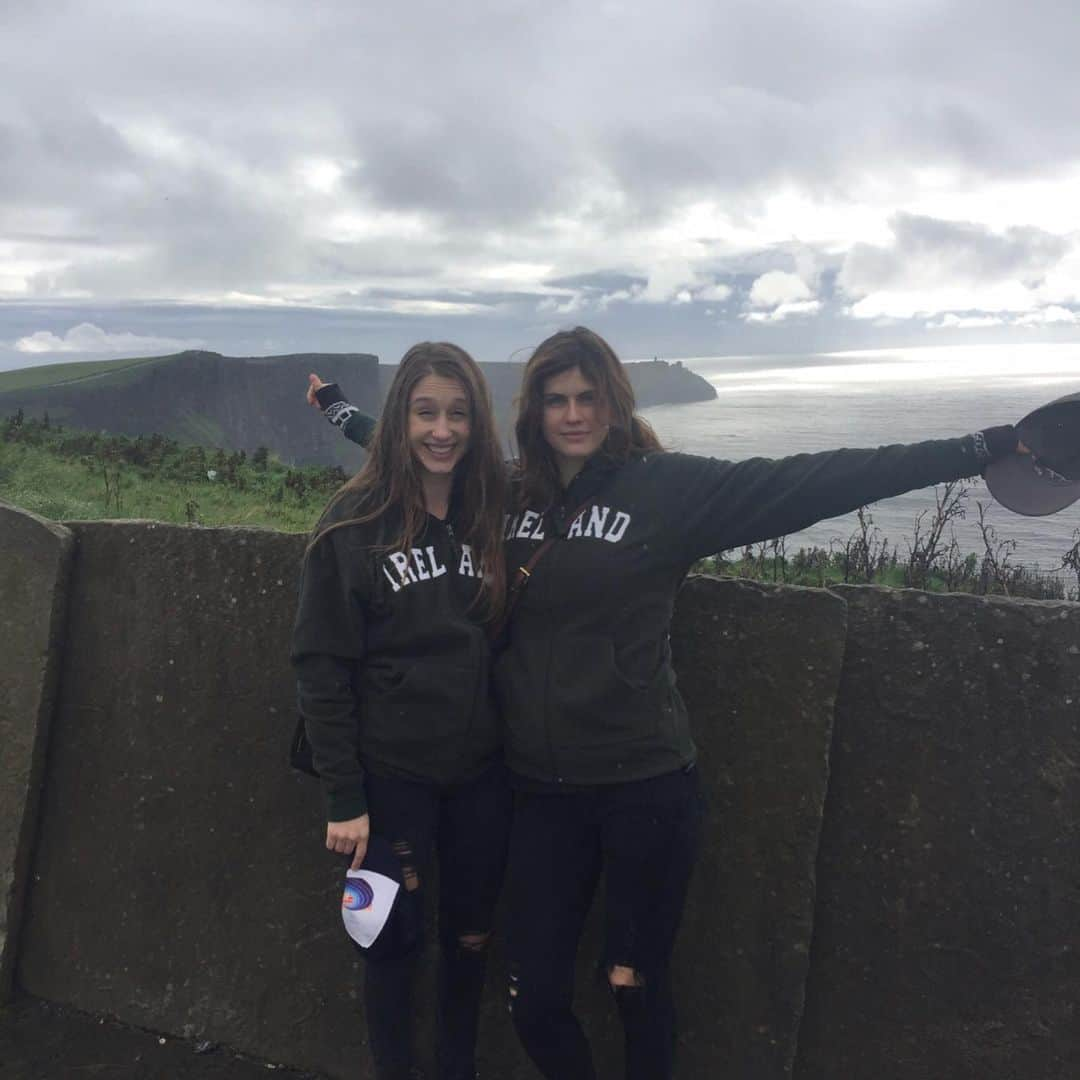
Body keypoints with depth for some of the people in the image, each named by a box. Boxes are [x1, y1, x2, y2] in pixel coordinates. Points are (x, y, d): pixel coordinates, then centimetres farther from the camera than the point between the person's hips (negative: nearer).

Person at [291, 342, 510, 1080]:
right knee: (397, 938, 10)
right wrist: (344, 800, -11)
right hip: (391, 774, -3)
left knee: (470, 936, 17)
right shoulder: (356, 522, -10)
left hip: (481, 772, 4)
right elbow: (321, 666, -10)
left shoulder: (492, 514, 1)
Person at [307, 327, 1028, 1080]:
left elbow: (815, 482, -12)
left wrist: (987, 446, -15)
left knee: (637, 986, 13)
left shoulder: (667, 486, -7)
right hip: (542, 789, 4)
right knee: (535, 1001, 10)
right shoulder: (507, 493, 4)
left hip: (645, 785, -3)